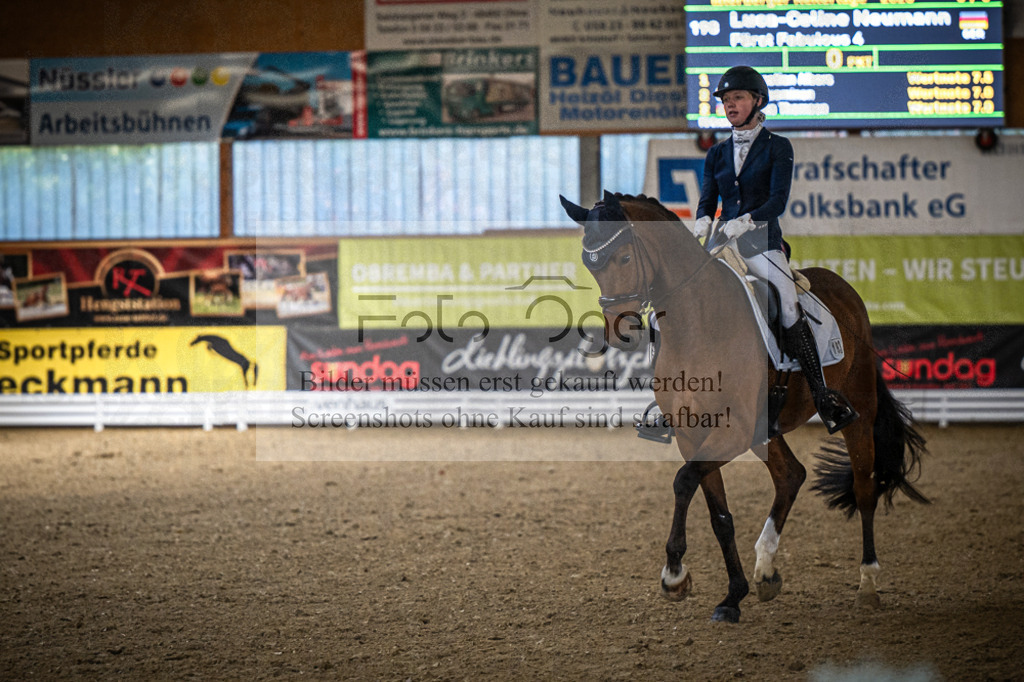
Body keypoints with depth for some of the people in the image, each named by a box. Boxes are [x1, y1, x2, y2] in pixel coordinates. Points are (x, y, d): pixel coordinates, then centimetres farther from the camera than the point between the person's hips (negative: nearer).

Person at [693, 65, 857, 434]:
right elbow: (707, 201, 11)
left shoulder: (777, 147, 2)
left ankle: (824, 398, -19)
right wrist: (703, 222, -12)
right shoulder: (717, 154, 16)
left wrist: (745, 221, -25)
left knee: (789, 309, -24)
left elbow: (778, 200, -8)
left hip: (761, 242, -4)